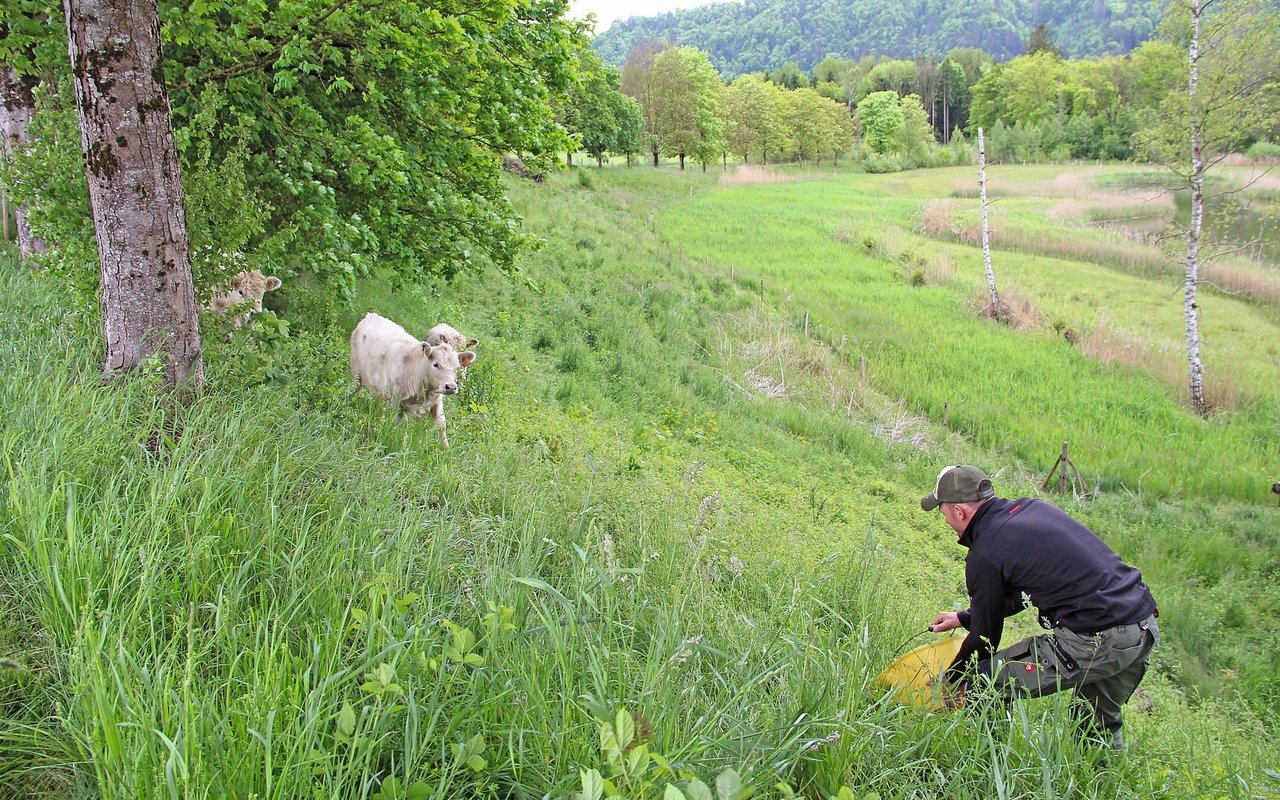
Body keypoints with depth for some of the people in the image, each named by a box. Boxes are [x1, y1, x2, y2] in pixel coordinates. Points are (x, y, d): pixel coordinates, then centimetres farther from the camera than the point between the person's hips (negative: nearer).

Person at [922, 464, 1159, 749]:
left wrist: (952, 680, 20)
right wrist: (965, 617, 37)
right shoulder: (1034, 509, 16)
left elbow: (985, 636, 3)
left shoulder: (984, 555, -8)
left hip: (1095, 640, -9)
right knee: (1099, 722, 30)